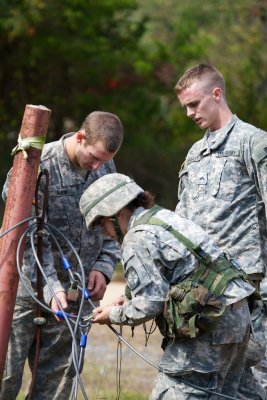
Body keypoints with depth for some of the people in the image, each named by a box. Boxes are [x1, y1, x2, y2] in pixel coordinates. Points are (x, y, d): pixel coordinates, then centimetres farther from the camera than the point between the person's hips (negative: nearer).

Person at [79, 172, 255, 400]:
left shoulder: (138, 238, -11)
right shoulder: (165, 217, 18)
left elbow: (151, 302, -15)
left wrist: (114, 315, 0)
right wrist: (130, 302, 17)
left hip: (207, 327, -10)